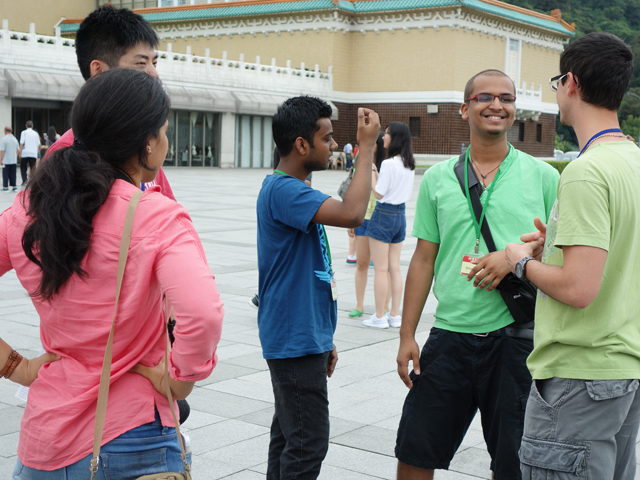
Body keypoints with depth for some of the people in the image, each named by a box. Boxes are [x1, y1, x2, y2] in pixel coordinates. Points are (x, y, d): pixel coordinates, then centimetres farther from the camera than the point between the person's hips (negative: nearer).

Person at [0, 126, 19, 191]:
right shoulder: (15, 139, 5)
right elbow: (17, 150, 11)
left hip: (6, 161, -5)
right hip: (14, 161, 5)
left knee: (5, 174, 3)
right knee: (13, 174, 11)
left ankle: (5, 187, 6)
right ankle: (14, 186, 11)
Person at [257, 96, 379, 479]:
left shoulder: (292, 190, 14)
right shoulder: (283, 190, -18)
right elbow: (351, 214, -35)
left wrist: (323, 339, 22)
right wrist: (367, 147, -23)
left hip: (302, 337, 10)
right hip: (295, 340, -10)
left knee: (289, 435, 15)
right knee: (308, 444, -6)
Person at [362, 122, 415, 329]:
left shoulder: (389, 164, -17)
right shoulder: (410, 165, 7)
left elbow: (379, 193, -14)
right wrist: (375, 171, 16)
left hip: (384, 215, -8)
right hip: (400, 214, 8)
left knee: (380, 269, 0)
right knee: (395, 268, 11)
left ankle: (379, 317, 6)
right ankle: (395, 315, 15)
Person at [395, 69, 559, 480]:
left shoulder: (543, 177, 2)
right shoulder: (437, 178, 7)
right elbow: (424, 260, 9)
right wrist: (407, 335, 6)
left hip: (516, 335, -1)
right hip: (450, 334, 2)